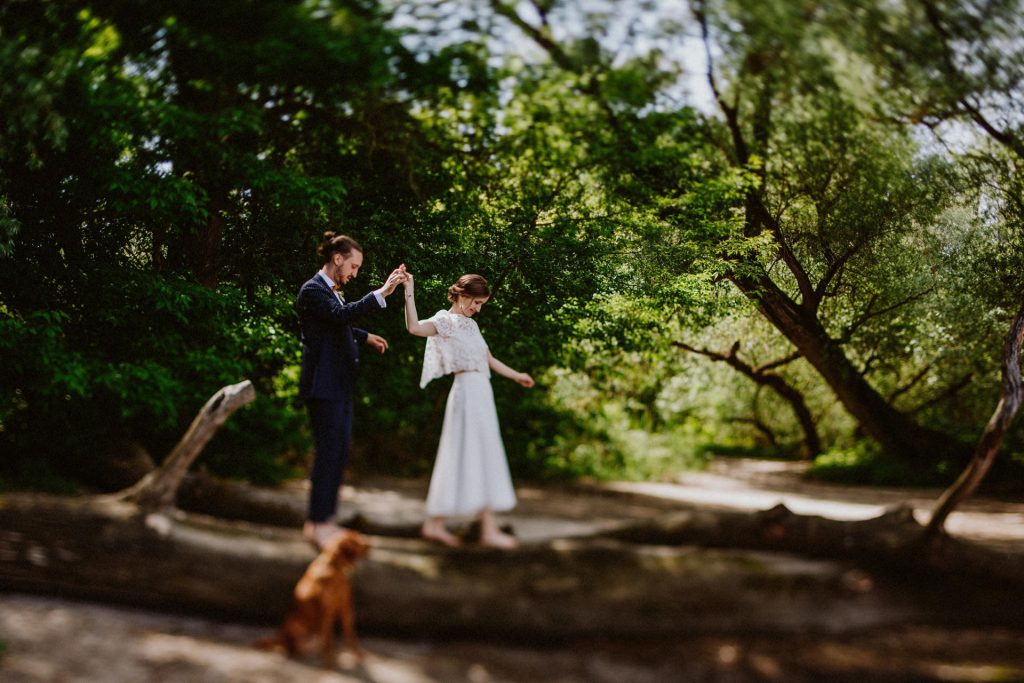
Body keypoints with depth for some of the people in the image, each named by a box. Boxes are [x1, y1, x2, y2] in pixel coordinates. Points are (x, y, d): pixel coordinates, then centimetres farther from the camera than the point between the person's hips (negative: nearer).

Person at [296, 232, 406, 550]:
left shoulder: (330, 291, 15)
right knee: (328, 452, -6)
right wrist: (382, 292, -34)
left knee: (340, 450, 12)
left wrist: (365, 337, 24)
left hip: (340, 384, 10)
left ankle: (323, 519, 20)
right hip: (324, 384, -10)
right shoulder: (313, 290, -13)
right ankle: (316, 524, 2)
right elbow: (342, 314, -31)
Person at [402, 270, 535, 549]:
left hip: (480, 394, 9)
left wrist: (516, 375, 32)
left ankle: (435, 523, 13)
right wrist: (409, 294, -32)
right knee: (479, 457, -7)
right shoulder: (445, 321, -6)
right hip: (467, 392, -9)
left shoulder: (471, 324, 19)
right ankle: (489, 528, -3)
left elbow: (489, 359, 27)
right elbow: (414, 326, -27)